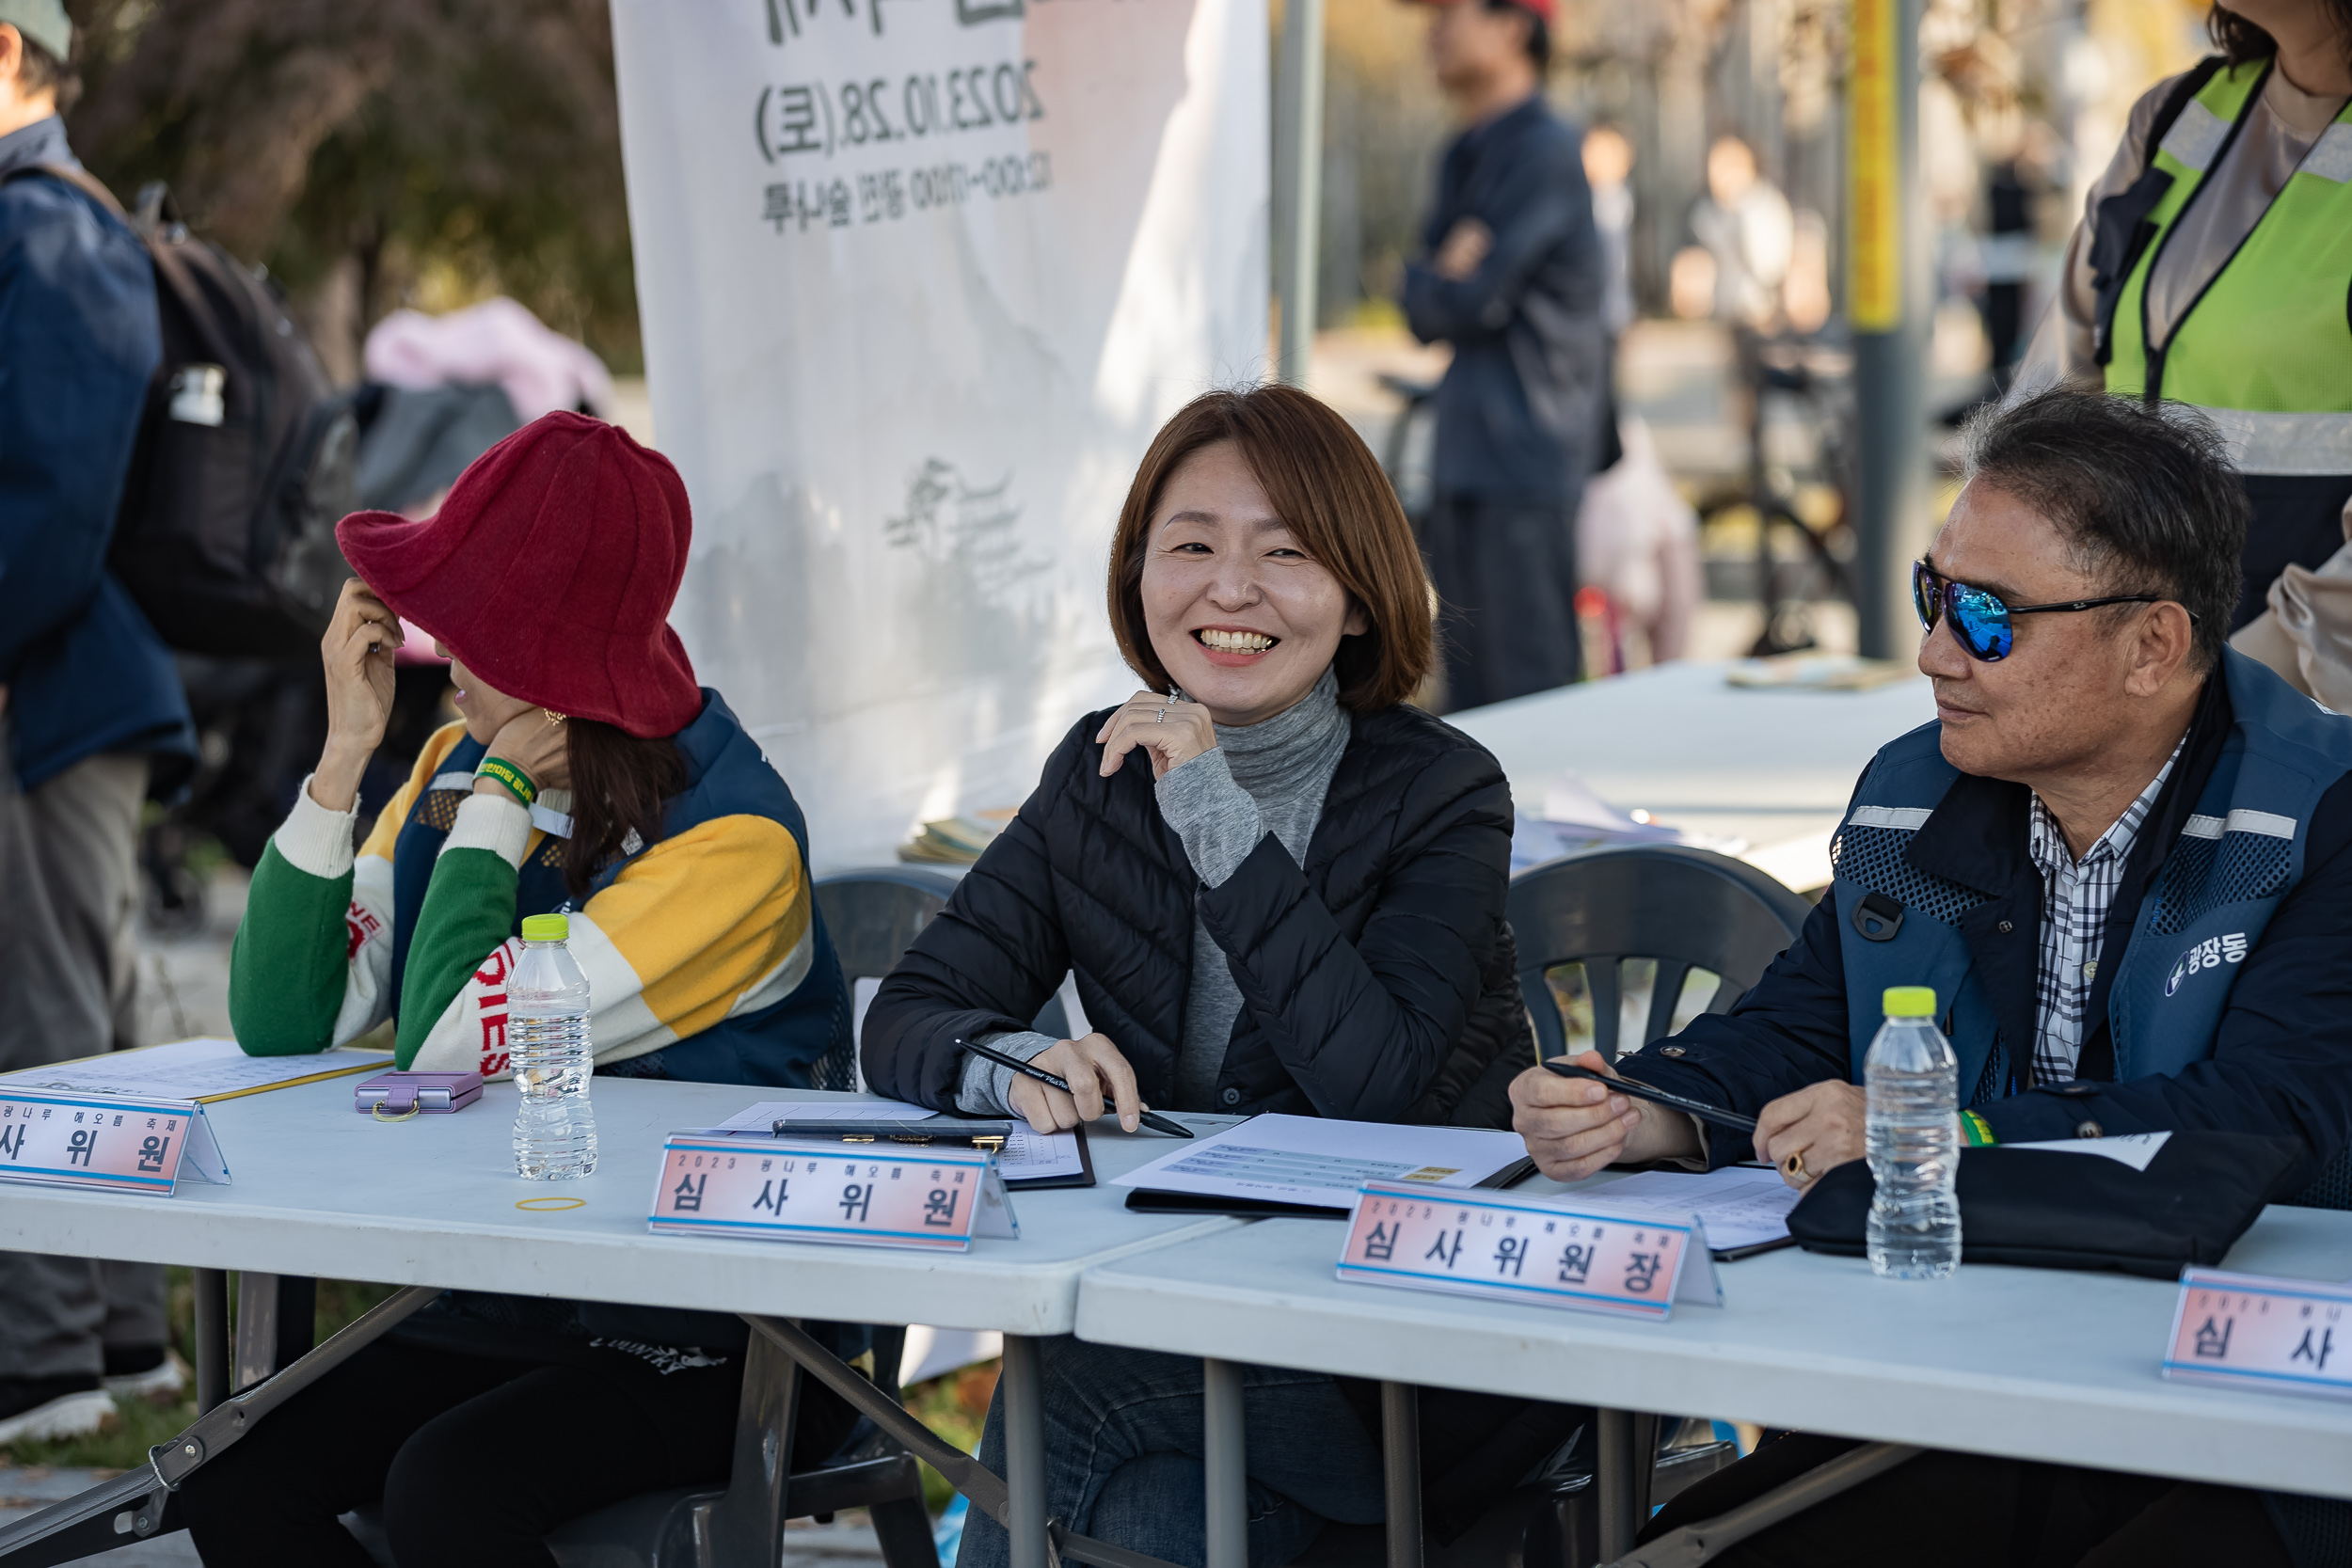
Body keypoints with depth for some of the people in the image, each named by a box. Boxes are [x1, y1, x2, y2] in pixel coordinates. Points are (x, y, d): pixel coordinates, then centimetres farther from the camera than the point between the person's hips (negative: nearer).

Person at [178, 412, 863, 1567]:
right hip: (504, 1309, 6)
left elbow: (449, 1049, -23)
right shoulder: (457, 766, 4)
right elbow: (281, 1024, -3)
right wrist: (345, 755, -9)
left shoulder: (733, 844, -18)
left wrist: (503, 792, -15)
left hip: (720, 1345, -6)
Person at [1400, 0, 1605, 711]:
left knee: (1532, 688, -8)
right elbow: (1428, 316, 12)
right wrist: (1447, 276, -8)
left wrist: (1427, 283, 4)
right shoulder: (1466, 157, 18)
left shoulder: (1546, 153, -11)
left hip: (1527, 464, -9)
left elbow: (1472, 302, -16)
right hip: (1463, 466, 9)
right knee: (1471, 698, 10)